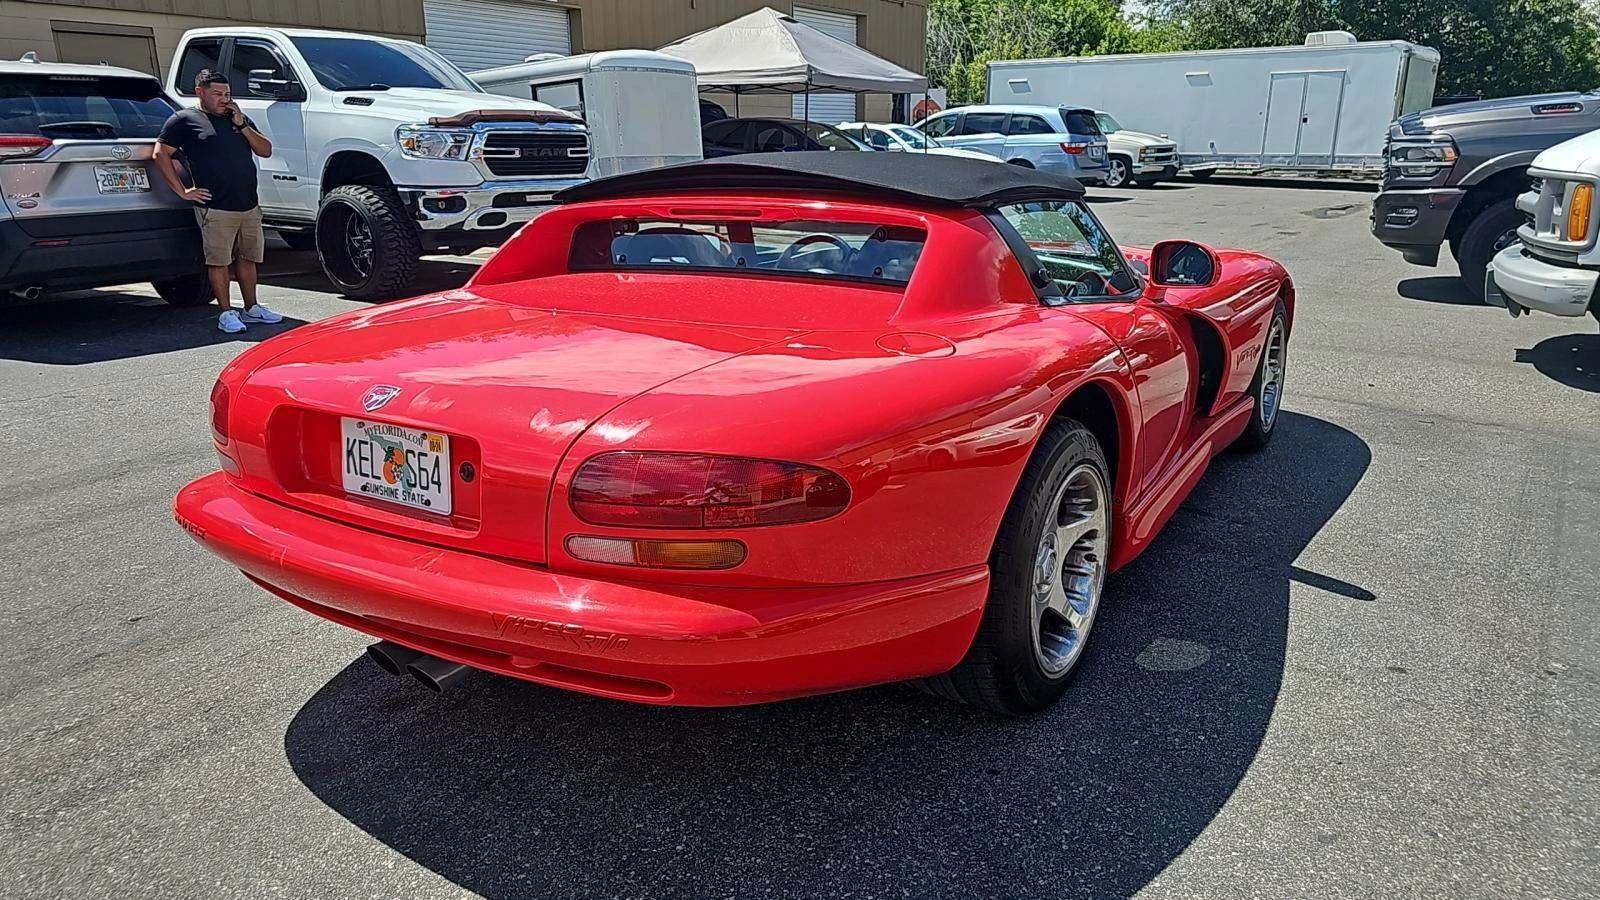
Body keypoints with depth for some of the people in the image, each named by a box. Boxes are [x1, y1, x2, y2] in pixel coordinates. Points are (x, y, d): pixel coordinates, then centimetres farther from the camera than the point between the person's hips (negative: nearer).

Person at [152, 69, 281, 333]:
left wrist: (241, 125, -1)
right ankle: (226, 313, 4)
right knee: (218, 261, -2)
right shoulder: (184, 120, 2)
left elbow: (265, 151, 11)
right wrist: (183, 191, -7)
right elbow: (161, 155, -2)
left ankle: (251, 308, 23)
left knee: (247, 258, 13)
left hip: (250, 207, 5)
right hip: (215, 209, -5)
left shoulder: (239, 118, 18)